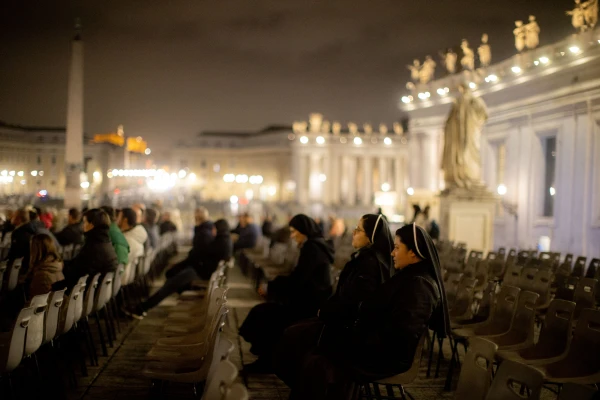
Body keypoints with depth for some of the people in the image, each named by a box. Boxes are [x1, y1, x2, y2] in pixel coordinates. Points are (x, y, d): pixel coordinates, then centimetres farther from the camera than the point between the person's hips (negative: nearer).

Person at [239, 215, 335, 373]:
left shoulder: (312, 248, -16)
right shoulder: (314, 246, 15)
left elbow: (295, 280, -19)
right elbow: (299, 278, 17)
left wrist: (270, 286, -7)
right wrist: (274, 284, 8)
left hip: (309, 304, -10)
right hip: (309, 300, 10)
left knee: (262, 314, -11)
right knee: (263, 311, 4)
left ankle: (266, 362, 2)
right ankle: (267, 359, 10)